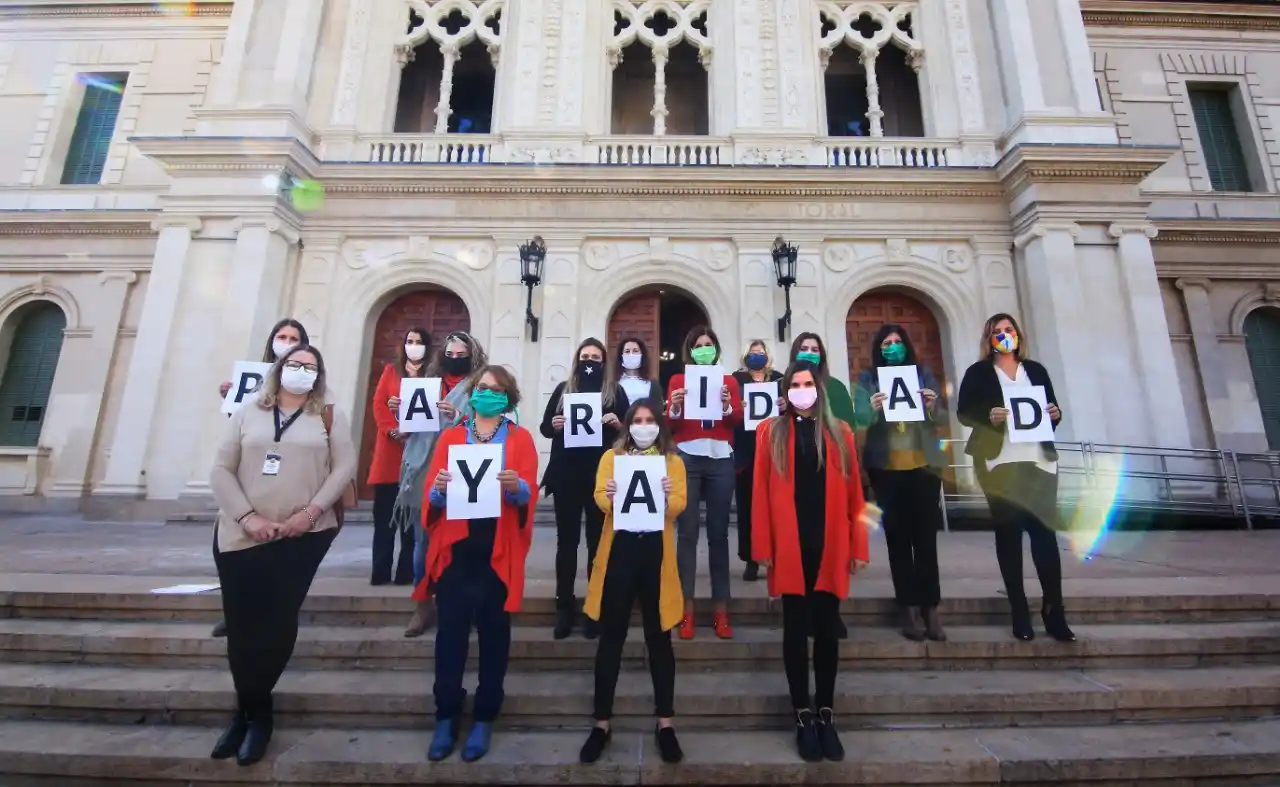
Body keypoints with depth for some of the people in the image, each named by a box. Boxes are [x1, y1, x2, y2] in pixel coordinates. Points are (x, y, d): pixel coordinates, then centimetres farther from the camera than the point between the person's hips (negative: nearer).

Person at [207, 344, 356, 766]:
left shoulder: (330, 416, 4)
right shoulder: (248, 412, 9)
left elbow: (344, 467, -3)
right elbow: (221, 469, 4)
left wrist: (311, 511, -14)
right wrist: (247, 517, -9)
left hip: (304, 535, -2)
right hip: (242, 535, 2)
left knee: (277, 624, 1)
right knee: (242, 625, 6)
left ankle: (251, 712, 24)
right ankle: (253, 712, 29)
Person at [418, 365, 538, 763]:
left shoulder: (521, 439, 6)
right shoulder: (450, 436, 11)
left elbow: (529, 495, -4)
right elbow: (431, 494, 4)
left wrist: (517, 487, -25)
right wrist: (439, 488, -17)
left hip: (498, 550, -1)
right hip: (455, 547, 1)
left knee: (493, 632, 7)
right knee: (450, 632, 4)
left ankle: (484, 718, 23)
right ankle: (446, 717, 23)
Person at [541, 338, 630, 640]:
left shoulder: (615, 391, 6)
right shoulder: (563, 389, 10)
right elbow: (544, 427, 11)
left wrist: (618, 424, -17)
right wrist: (554, 425, -11)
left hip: (601, 474, -1)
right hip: (565, 474, 2)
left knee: (598, 540, 6)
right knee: (566, 540, 7)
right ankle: (564, 607, 19)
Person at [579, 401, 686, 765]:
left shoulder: (673, 461, 8)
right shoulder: (612, 457, 8)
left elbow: (679, 506, -4)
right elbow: (600, 499, -5)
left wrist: (667, 495, -26)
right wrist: (610, 496, -27)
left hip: (656, 551, 0)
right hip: (619, 549, 0)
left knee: (659, 637, 9)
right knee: (612, 637, 7)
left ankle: (665, 722, 25)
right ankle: (602, 723, 23)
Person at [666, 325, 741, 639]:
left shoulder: (729, 381, 14)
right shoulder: (678, 380, 10)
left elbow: (738, 420, 3)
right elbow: (670, 426, 4)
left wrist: (726, 407, -16)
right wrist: (675, 408, -16)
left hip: (720, 460, 1)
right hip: (687, 459, -1)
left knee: (719, 533, 5)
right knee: (687, 532, -1)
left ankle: (721, 608, 15)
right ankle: (687, 609, 8)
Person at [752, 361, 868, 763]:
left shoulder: (839, 432, 7)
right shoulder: (771, 432, 1)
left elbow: (853, 493, 5)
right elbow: (761, 493, -3)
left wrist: (858, 546, 2)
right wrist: (763, 548, -6)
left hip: (830, 545, 2)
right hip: (790, 546, -2)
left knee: (828, 629, 12)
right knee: (796, 629, 9)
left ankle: (826, 715, 28)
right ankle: (803, 717, 23)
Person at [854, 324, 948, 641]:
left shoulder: (923, 374, 8)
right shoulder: (868, 378, 3)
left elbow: (942, 420, 6)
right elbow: (858, 419, -7)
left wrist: (933, 408, -15)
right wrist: (873, 409, -27)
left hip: (923, 466, 1)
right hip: (887, 469, -1)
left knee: (926, 537, 2)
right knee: (898, 538, 3)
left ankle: (930, 608, 11)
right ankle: (909, 608, 12)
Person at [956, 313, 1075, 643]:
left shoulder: (1036, 370, 15)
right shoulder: (978, 373, 5)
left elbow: (1052, 409, 16)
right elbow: (963, 412, -1)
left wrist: (1055, 415, -6)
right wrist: (988, 417, -20)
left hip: (1038, 460, 3)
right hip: (1000, 462, -3)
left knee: (1045, 531, -1)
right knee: (1008, 533, 2)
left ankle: (1054, 611, 9)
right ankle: (1019, 612, 10)